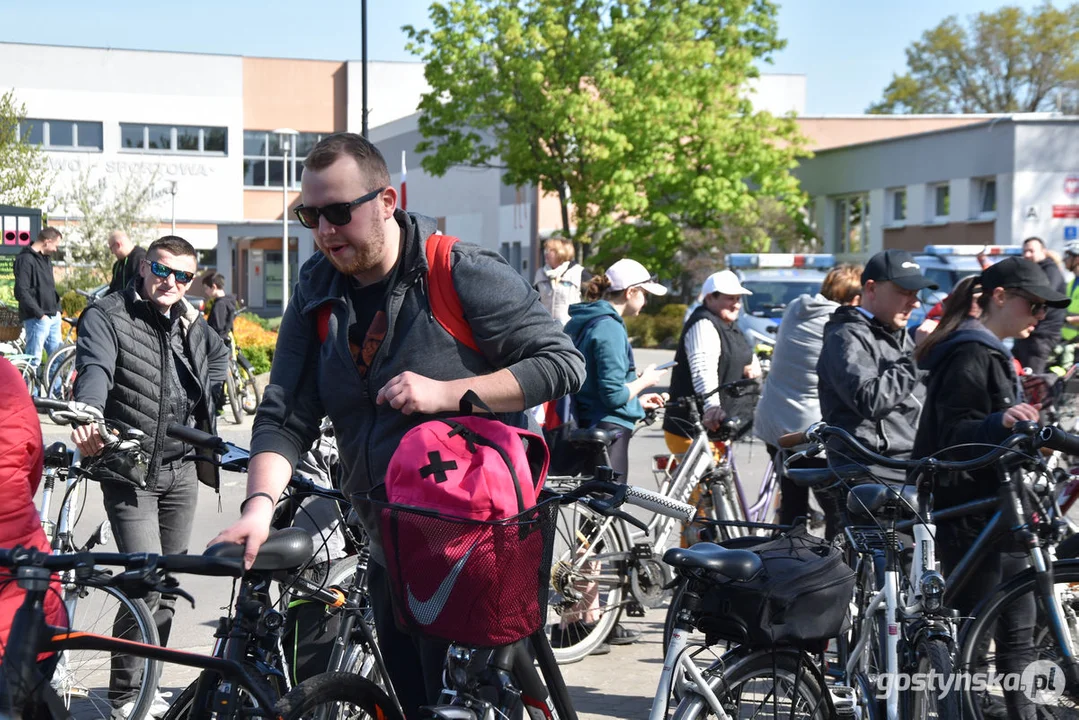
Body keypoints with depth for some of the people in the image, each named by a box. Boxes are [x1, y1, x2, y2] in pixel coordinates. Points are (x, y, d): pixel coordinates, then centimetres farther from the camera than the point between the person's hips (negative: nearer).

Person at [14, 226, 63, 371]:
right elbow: (21, 292, -19)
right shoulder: (25, 260, -12)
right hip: (36, 319, -9)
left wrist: (57, 309, 11)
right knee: (33, 360, -5)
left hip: (53, 317, 9)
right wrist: (40, 314, -19)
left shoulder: (46, 258, 15)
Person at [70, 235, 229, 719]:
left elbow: (220, 359, 33)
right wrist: (88, 419, -45)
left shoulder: (191, 322, 12)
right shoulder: (106, 317, -7)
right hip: (129, 471, -6)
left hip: (181, 470, 6)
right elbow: (94, 370, -26)